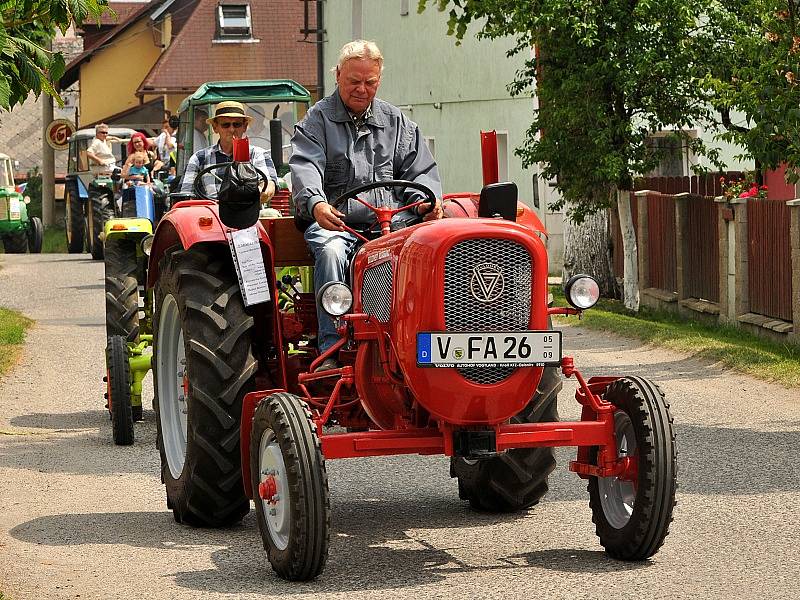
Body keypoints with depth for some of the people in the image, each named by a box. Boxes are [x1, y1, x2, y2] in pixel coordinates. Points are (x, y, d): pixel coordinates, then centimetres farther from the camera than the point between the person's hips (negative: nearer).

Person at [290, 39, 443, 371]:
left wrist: (426, 199, -8)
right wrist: (316, 203, -32)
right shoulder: (316, 121, 8)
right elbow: (305, 167, -10)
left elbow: (420, 170, 18)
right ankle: (330, 350, -37)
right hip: (335, 221, -2)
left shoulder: (397, 123, 21)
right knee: (330, 252, -36)